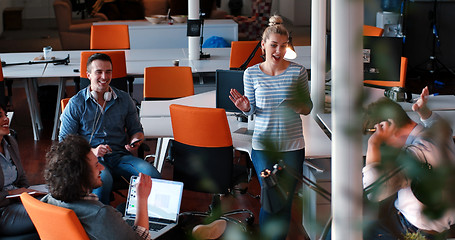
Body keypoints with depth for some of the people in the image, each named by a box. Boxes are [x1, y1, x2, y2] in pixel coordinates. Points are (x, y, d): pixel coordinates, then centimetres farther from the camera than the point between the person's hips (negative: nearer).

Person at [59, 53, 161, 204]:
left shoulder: (124, 99, 10)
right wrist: (92, 151, -14)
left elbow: (136, 129, 22)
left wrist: (135, 141, -3)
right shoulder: (76, 104, 1)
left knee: (152, 176, -26)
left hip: (120, 156, 3)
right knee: (103, 180, -39)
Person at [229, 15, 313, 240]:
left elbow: (308, 106, 6)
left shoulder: (298, 72, 0)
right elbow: (253, 109, 9)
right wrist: (246, 107, -14)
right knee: (270, 200, -6)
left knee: (285, 200, 4)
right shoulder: (251, 73, 1)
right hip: (263, 144, 0)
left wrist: (301, 108, -17)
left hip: (292, 145, 1)